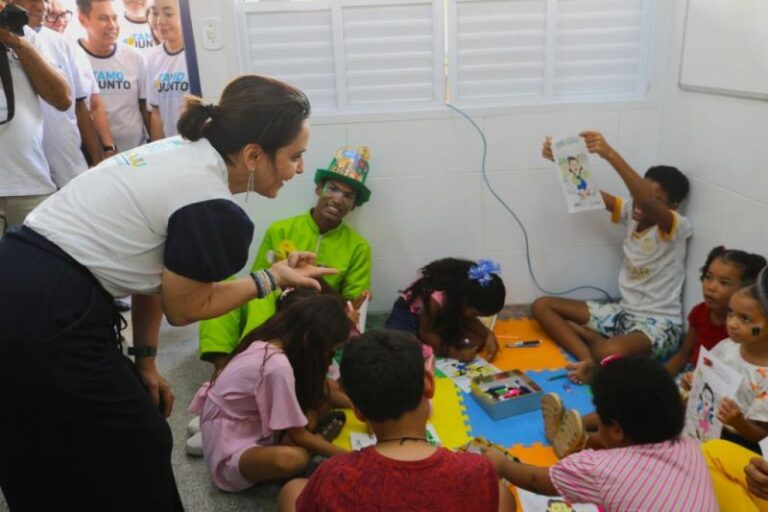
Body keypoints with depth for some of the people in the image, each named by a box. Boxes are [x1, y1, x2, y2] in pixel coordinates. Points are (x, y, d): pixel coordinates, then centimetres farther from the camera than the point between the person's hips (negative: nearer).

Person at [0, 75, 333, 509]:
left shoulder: (187, 153, 7)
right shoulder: (211, 206, -20)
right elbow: (184, 308, -5)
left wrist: (145, 360, 16)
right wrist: (273, 279, 3)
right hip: (48, 319, -9)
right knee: (138, 451, 12)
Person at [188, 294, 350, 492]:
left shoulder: (268, 342, -6)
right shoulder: (278, 365, -32)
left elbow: (316, 389, 8)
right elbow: (298, 435, -21)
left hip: (248, 425, 8)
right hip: (230, 453, -8)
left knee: (315, 395, -5)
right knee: (290, 459, -37)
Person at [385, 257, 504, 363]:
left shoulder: (466, 291, -23)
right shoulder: (437, 299, -40)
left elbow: (468, 319, -5)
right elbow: (425, 333, -25)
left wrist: (488, 335, -22)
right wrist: (455, 353, -33)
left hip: (441, 314, 6)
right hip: (408, 314, -6)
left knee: (476, 341, -17)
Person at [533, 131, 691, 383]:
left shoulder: (678, 227, -14)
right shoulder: (632, 214, 5)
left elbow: (647, 202, -37)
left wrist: (610, 154, -45)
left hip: (658, 323, -8)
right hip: (623, 312, 8)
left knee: (610, 353, -42)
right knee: (541, 305, -4)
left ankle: (592, 340, -8)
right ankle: (589, 358, -20)